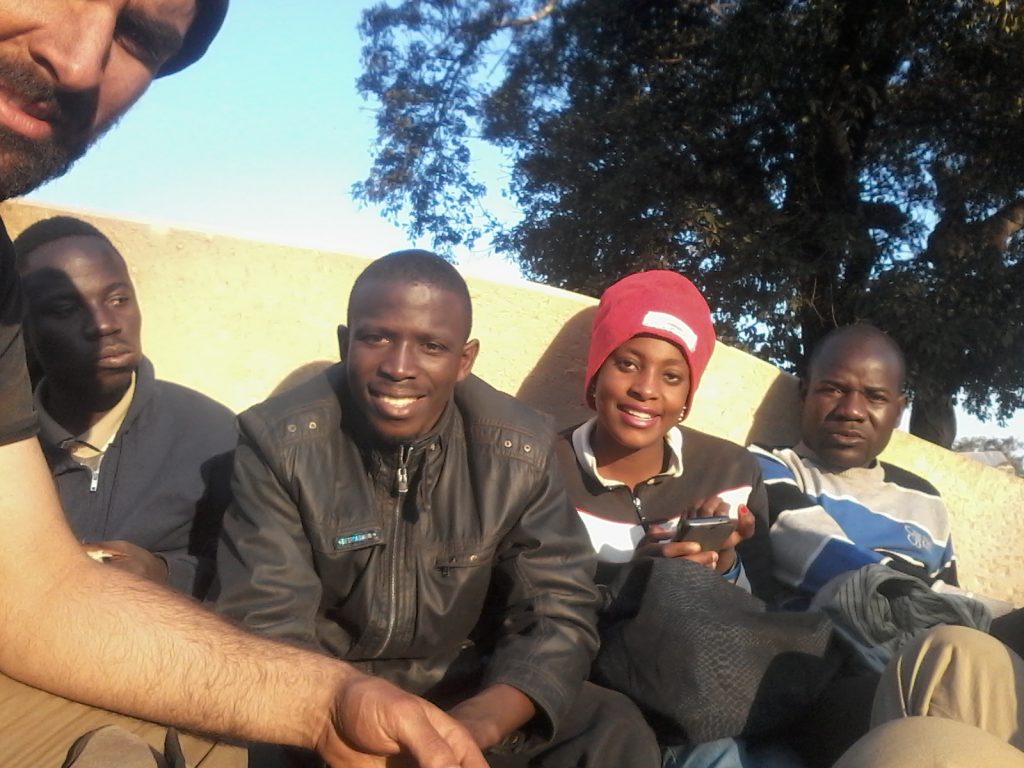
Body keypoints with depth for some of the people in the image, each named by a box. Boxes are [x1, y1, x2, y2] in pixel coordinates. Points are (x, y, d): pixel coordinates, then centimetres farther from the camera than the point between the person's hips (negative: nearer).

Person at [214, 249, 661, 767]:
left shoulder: (521, 450, -7)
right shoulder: (277, 441, -12)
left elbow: (559, 612, -9)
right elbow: (265, 625, -16)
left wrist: (478, 722, -28)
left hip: (467, 693, 1)